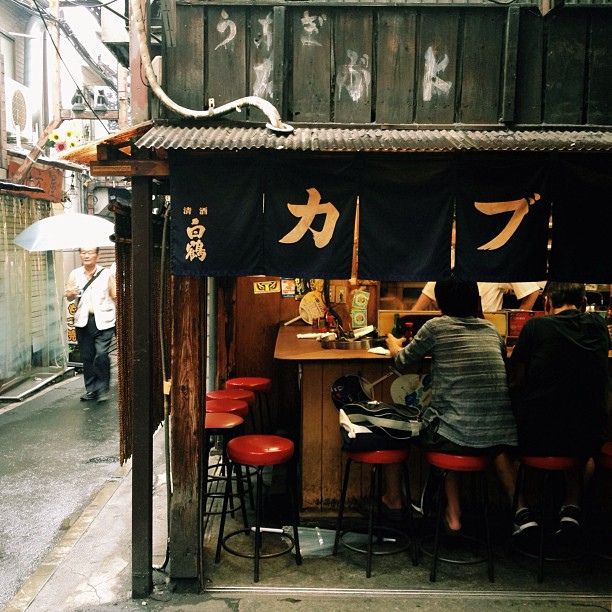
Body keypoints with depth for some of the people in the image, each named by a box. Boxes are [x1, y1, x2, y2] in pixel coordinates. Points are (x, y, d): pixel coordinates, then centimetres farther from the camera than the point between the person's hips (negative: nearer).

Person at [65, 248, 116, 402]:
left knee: (101, 354, -13)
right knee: (87, 356, 6)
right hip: (83, 320, 3)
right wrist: (70, 294, -9)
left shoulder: (106, 273, 2)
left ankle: (103, 389, 0)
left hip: (103, 320, -3)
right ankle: (91, 389, 17)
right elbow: (69, 296, 15)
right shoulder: (75, 274, 8)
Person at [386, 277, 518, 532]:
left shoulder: (436, 326, -2)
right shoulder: (491, 329, 11)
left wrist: (394, 345, 33)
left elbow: (402, 363, 11)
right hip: (500, 433, 4)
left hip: (456, 435, -4)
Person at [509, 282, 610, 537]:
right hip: (588, 437, 4)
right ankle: (572, 506, 20)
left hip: (536, 437, -3)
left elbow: (515, 383, -1)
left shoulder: (536, 327, -6)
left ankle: (521, 510, 14)